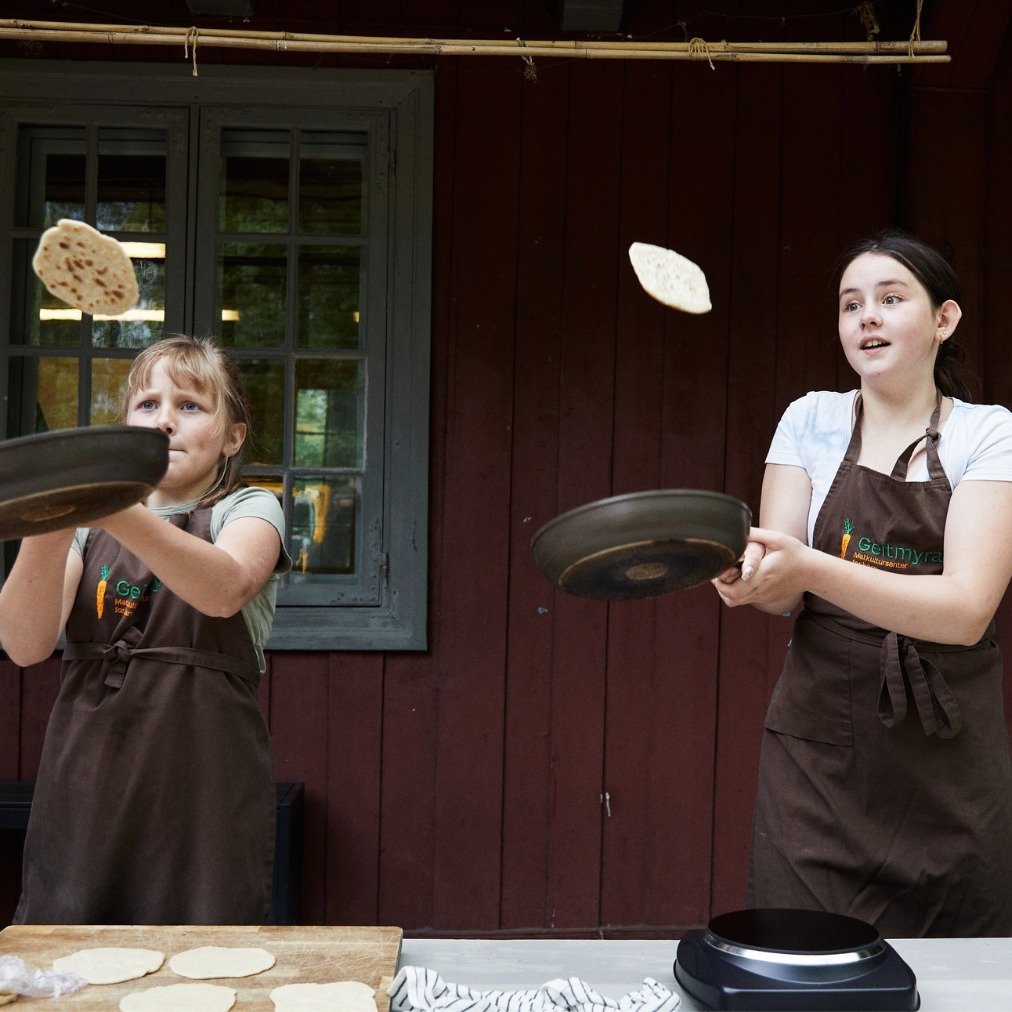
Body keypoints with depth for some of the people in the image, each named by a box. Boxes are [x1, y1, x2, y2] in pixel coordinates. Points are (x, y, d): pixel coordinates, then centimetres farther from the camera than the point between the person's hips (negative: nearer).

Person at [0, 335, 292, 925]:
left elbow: (227, 589, -23)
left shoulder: (248, 510, 2)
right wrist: (51, 527, -22)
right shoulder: (87, 525, 10)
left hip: (204, 795, -2)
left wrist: (116, 511, -38)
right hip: (85, 787, 3)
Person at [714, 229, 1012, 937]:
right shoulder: (812, 421, 4)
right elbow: (785, 594, -1)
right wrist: (750, 572, -25)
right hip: (818, 753, 1)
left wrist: (808, 568, -29)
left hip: (948, 765, -1)